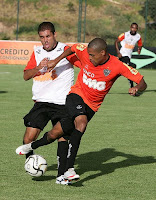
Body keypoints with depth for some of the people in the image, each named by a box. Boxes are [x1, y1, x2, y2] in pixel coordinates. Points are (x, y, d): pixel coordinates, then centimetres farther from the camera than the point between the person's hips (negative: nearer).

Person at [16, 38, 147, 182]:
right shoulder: (84, 53, -10)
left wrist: (136, 88, -36)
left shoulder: (118, 66, -16)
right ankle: (70, 168, -30)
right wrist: (56, 61, 6)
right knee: (81, 123, -30)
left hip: (92, 106, 1)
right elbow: (72, 48, 14)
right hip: (77, 95, -1)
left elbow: (142, 83, -15)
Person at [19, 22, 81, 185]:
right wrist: (39, 67, -8)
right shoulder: (37, 52, 13)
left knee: (63, 137, -8)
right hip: (41, 102, 3)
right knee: (29, 136, -8)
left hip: (62, 103, -3)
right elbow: (26, 76, 9)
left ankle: (61, 174, 0)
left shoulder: (66, 51, 0)